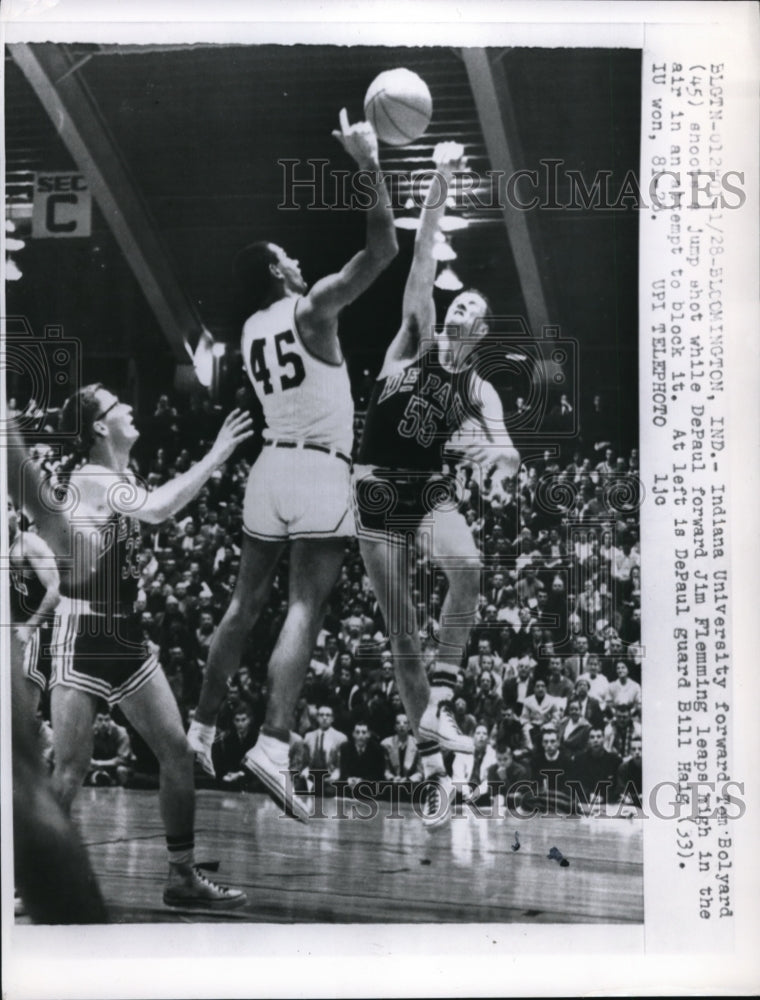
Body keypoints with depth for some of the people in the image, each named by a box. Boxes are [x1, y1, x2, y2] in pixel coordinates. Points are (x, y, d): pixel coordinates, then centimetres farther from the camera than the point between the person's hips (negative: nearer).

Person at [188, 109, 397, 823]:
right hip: (319, 470, -7)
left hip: (271, 464, 7)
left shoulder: (250, 330, 14)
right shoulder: (311, 308, -7)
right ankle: (272, 746, -22)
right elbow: (383, 248, -13)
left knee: (245, 601, 14)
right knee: (304, 609, -12)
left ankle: (202, 728, 20)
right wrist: (366, 162, -8)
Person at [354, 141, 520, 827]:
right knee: (402, 633, -1)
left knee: (467, 564, -34)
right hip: (377, 492, -1)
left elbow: (510, 457, -3)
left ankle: (439, 705, -24)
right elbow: (420, 265, -11)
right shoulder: (414, 343, 0)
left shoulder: (479, 391, 6)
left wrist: (496, 451, -28)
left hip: (430, 491, 1)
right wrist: (439, 191, -20)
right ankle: (433, 768, 8)